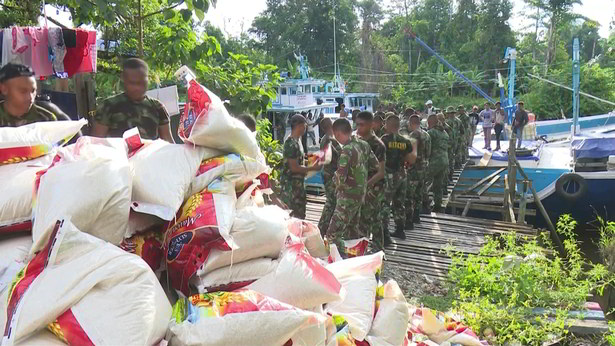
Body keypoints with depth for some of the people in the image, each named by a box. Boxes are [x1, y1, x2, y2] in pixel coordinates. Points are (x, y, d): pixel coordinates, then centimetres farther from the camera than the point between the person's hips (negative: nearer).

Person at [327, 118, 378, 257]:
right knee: (352, 231, 21)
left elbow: (340, 178, -26)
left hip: (348, 198, -9)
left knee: (332, 235, -6)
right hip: (361, 194, 9)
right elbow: (376, 165, 10)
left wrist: (338, 187, -4)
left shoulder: (347, 150, -22)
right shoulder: (364, 144, 1)